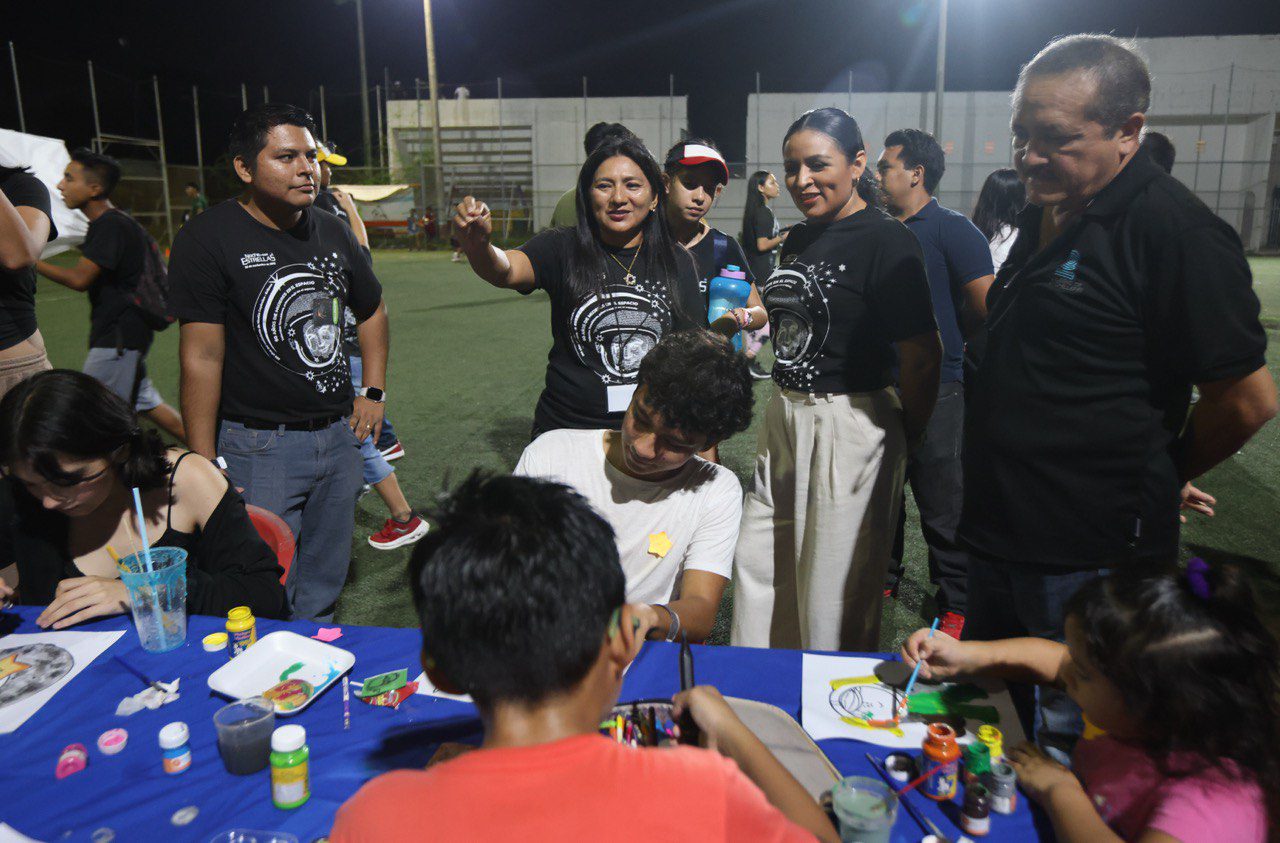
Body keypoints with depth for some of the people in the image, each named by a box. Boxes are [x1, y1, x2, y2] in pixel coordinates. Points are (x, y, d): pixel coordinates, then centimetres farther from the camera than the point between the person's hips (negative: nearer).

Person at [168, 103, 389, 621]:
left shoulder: (333, 233, 7)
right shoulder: (208, 239, -10)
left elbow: (371, 310, 23)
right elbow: (202, 355, -14)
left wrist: (374, 391, 14)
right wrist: (205, 466, -15)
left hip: (339, 436, 6)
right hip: (259, 445, -5)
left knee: (322, 597, 17)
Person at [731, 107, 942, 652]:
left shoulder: (885, 240, -15)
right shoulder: (799, 239, 12)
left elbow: (922, 355, -16)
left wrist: (906, 435, -6)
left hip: (853, 424, -8)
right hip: (784, 417, 9)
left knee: (835, 585, 6)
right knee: (757, 561, 17)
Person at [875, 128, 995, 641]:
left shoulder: (952, 230, -9)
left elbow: (988, 309, -14)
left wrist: (941, 335, -2)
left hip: (934, 391, -6)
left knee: (941, 503, 3)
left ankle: (956, 604, 18)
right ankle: (882, 576, 35)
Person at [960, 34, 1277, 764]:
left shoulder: (1175, 230, -17)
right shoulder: (1045, 217, 10)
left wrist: (1157, 479, 0)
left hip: (1090, 557, -9)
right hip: (1005, 533, 9)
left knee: (1073, 749, 8)